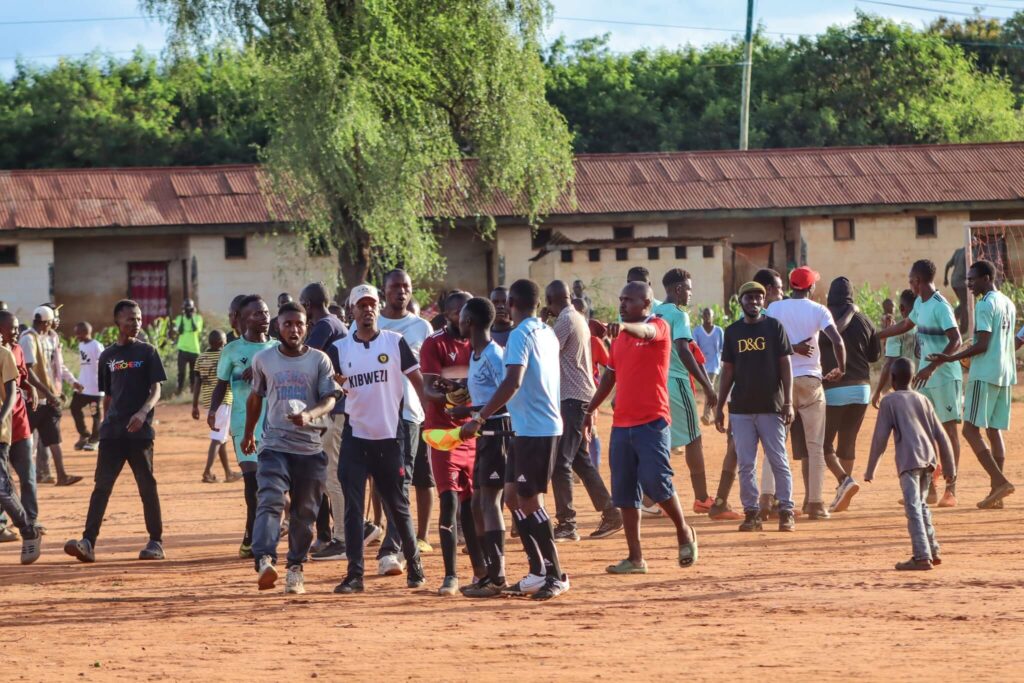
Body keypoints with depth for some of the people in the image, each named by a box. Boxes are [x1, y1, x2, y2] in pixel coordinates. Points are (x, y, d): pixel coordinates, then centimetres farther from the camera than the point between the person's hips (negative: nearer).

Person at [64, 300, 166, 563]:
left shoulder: (147, 352, 2)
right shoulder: (107, 356, 13)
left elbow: (156, 390, -5)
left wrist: (143, 413, -22)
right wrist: (105, 424, 14)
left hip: (140, 430, -3)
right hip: (112, 431, 3)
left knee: (147, 486, 2)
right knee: (102, 485, -6)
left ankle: (156, 542, 11)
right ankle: (88, 542, -13)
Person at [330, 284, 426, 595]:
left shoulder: (395, 342, 0)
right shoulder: (340, 349, 4)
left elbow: (417, 381, -1)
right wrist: (334, 383, -24)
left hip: (389, 436, -1)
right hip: (355, 437, 1)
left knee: (397, 505, 7)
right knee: (353, 507, -4)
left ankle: (414, 565, 23)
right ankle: (354, 574, -3)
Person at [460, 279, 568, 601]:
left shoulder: (520, 335, -14)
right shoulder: (547, 333, 14)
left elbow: (513, 383, -25)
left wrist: (480, 418, -24)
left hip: (534, 429, -9)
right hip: (542, 426, 9)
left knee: (529, 500, -5)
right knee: (514, 496, 12)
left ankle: (555, 574, -3)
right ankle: (538, 571, 13)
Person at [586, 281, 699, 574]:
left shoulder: (659, 326, -4)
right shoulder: (620, 338, 16)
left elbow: (646, 331, -28)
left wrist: (624, 326, -49)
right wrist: (589, 410, 20)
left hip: (652, 421, -7)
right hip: (621, 423, 7)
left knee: (656, 482, -14)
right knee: (624, 492, 3)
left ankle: (684, 532, 11)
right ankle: (635, 558, 7)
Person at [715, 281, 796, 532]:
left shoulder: (774, 327, 1)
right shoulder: (733, 331, 9)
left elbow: (786, 366, -1)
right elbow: (728, 371, 12)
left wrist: (788, 403, -9)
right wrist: (719, 406, 8)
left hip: (771, 407, -3)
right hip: (741, 408, 3)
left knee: (779, 462, -1)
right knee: (745, 464, 2)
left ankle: (786, 512, 4)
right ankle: (752, 513, 7)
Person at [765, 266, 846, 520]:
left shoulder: (775, 308, 1)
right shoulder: (818, 310, -1)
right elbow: (837, 341, -13)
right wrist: (841, 369, 1)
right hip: (810, 379, -1)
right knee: (815, 445, 5)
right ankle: (815, 503, 2)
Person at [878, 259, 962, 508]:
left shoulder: (940, 306, -17)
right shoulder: (920, 303, 10)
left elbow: (956, 341, -25)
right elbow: (906, 325, 29)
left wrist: (932, 367, -32)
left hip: (944, 376, -9)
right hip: (925, 376, 9)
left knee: (949, 430, -2)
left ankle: (951, 490, 3)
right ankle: (929, 489, 12)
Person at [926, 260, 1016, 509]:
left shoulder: (985, 305, -13)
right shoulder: (1008, 304, 15)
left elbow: (982, 345, -19)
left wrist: (951, 358, -17)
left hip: (984, 375, -9)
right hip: (1005, 374, 9)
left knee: (971, 429, -7)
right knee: (994, 430, 9)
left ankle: (999, 481, -19)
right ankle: (996, 491, 5)